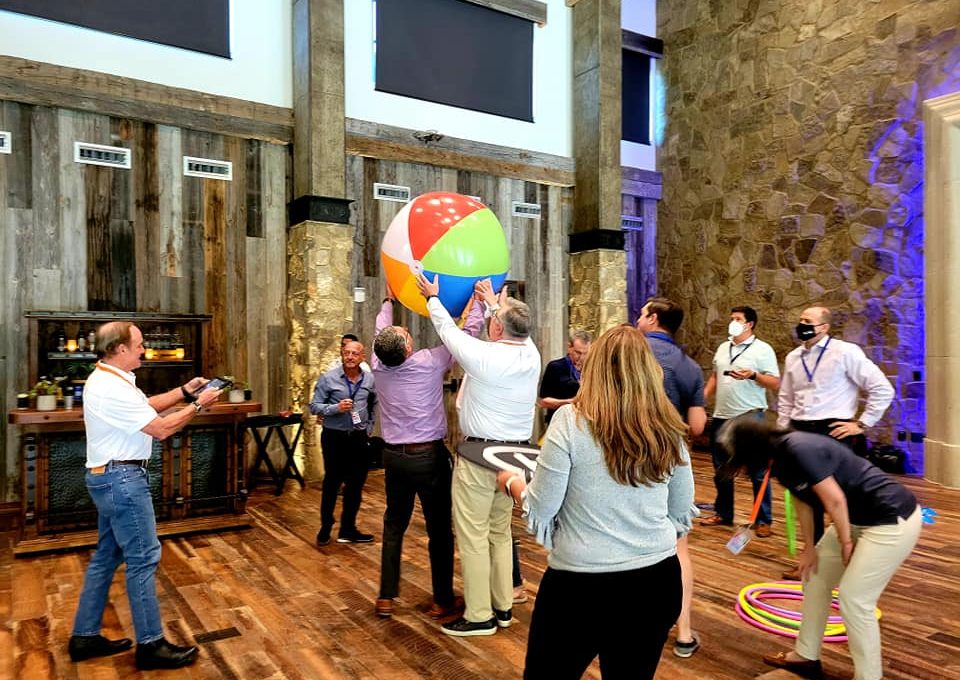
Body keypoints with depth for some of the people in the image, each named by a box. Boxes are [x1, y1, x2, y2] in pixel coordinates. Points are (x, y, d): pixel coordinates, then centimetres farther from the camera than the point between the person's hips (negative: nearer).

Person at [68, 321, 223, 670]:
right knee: (143, 557, -4)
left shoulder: (107, 378, 10)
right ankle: (151, 645, 5)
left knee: (107, 555, 17)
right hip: (122, 479, -11)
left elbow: (146, 406, 18)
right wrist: (198, 405, -9)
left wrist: (184, 391, 9)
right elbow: (161, 428, -19)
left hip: (112, 477, 11)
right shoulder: (112, 389, -23)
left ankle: (85, 636, 27)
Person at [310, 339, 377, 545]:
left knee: (355, 484, 8)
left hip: (359, 438, 3)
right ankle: (325, 528, 24)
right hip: (334, 437, -3)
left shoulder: (370, 380, 3)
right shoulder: (328, 378, -7)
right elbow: (314, 406, -8)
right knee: (332, 483, 7)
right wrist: (336, 408, -22)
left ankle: (348, 530, 22)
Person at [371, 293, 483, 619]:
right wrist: (477, 299, 7)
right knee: (439, 529, 6)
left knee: (394, 526, 16)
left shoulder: (379, 366, -5)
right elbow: (469, 330, -7)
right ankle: (443, 601, 16)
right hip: (429, 456, -4)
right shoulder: (429, 362, -15)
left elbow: (381, 328, 16)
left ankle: (385, 598, 20)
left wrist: (389, 301, 31)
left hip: (394, 456, 5)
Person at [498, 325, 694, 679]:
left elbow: (539, 512, -9)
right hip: (658, 582, 4)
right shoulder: (669, 431, 0)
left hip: (580, 584, -4)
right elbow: (682, 518, 10)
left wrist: (512, 483, 10)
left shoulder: (570, 420, -13)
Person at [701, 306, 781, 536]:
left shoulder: (763, 349, -7)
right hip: (721, 417, 6)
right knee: (721, 471, 14)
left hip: (750, 418, -6)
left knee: (758, 472, 1)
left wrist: (753, 375, -25)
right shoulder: (722, 348, 12)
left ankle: (764, 520, 11)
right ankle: (723, 513, 27)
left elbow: (775, 384, -9)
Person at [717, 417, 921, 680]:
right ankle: (806, 656, 27)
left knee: (853, 597, -7)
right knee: (815, 576, 13)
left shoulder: (798, 450, -29)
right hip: (856, 519, 10)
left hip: (893, 519, -10)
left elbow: (834, 499, -24)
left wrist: (845, 542, -10)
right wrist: (809, 548, 10)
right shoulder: (778, 458, 0)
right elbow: (802, 501, 9)